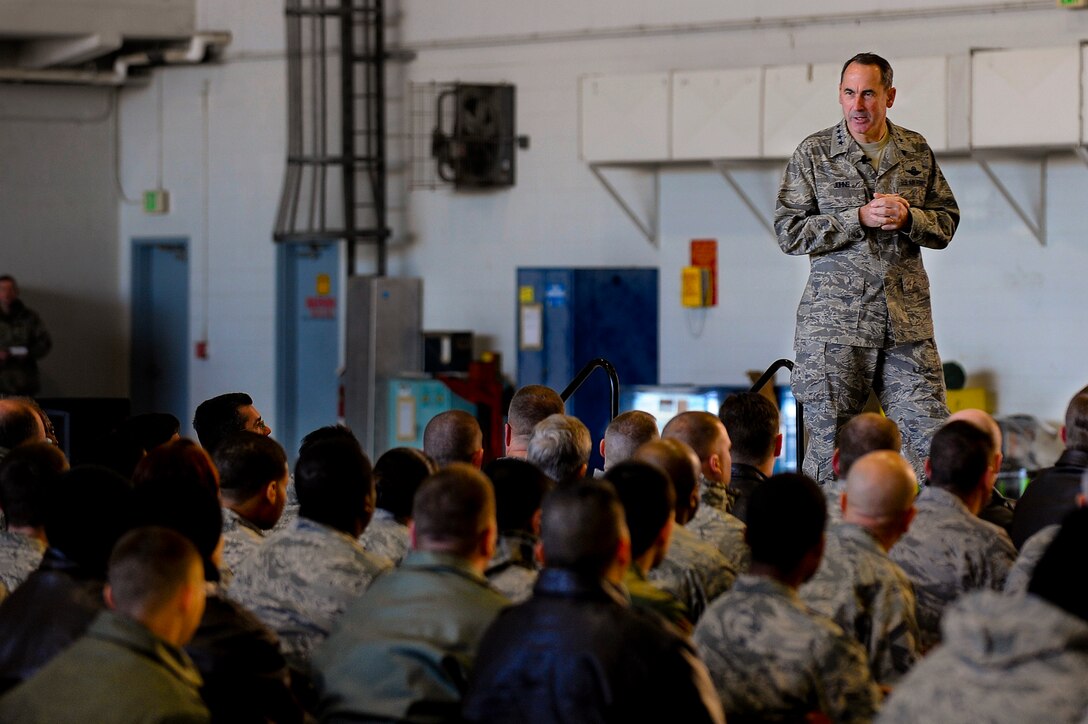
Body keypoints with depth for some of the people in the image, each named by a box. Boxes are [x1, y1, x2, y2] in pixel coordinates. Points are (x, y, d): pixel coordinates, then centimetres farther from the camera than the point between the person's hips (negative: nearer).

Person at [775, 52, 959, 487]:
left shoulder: (917, 152, 11)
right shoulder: (813, 154, 2)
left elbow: (946, 223, 14)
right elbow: (789, 232, -3)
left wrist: (908, 217, -7)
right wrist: (860, 218, -13)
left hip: (907, 324, 2)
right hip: (835, 324, -2)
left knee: (932, 440, -4)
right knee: (829, 446, 1)